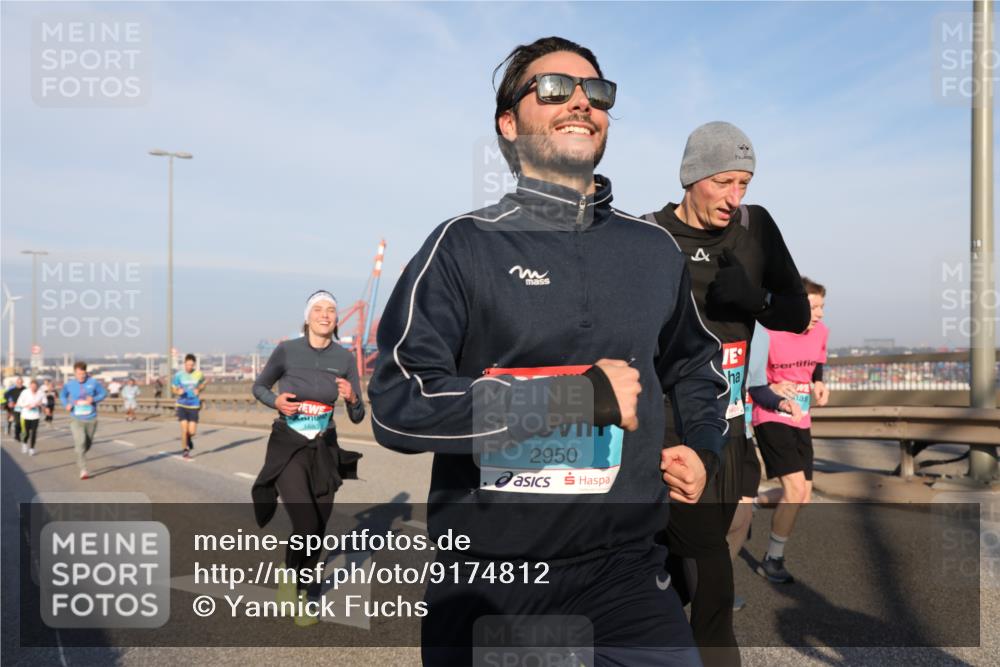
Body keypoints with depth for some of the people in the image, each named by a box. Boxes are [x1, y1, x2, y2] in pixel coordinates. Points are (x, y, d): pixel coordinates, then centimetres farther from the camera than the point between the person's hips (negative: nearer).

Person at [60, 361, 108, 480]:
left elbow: (104, 393, 4)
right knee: (81, 442, -17)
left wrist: (94, 399, -15)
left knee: (88, 444, 15)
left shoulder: (93, 382, -6)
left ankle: (80, 460, 47)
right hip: (76, 419, -1)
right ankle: (83, 470, -13)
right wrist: (66, 404, -4)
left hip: (91, 419, 2)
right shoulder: (69, 384, -3)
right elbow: (62, 395, 16)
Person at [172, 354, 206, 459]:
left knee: (192, 431, -3)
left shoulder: (198, 374, -2)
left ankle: (189, 438, 35)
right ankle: (184, 450, 13)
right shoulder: (178, 375, -5)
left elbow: (203, 384, 18)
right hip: (182, 405, -1)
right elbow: (174, 389, 5)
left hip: (194, 406, 1)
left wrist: (199, 390, -3)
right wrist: (178, 392, -17)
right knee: (184, 429, -8)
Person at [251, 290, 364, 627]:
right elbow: (258, 387, 7)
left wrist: (352, 399, -24)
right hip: (287, 448, -3)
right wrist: (276, 401, -14)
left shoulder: (345, 358, -5)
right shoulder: (286, 350, -9)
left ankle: (301, 593, 34)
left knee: (319, 530, 9)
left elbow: (357, 417, -2)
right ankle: (289, 576, 12)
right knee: (306, 525, -19)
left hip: (324, 450, 3)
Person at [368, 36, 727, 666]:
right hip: (486, 579, -2)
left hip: (624, 568, 3)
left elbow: (692, 364, 26)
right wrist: (576, 397, -20)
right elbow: (398, 405, -17)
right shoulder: (464, 245, -7)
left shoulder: (655, 249, 8)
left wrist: (704, 447, 9)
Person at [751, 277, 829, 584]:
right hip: (771, 420, -7)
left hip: (801, 422, 7)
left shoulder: (820, 332, 0)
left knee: (802, 497, 8)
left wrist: (818, 383, -1)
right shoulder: (769, 335, -19)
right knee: (796, 489, -15)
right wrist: (779, 402, -29)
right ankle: (772, 561, 3)